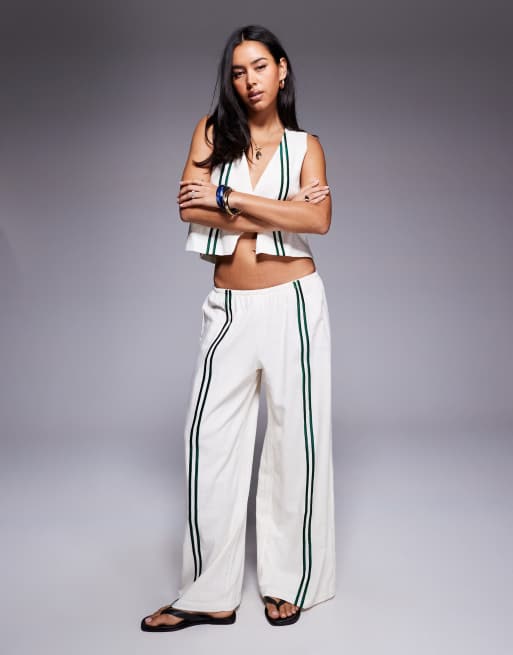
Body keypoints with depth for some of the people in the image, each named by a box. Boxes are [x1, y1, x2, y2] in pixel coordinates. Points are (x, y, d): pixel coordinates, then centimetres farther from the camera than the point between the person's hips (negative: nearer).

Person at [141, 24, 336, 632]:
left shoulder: (305, 145, 6)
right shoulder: (212, 130, 8)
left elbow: (319, 220, -13)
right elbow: (190, 208, -8)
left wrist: (229, 199, -15)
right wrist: (278, 212, -10)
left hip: (292, 302, -1)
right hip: (229, 309, 1)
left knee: (296, 438, 3)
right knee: (208, 439, -2)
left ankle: (290, 582, 18)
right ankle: (210, 594, 9)